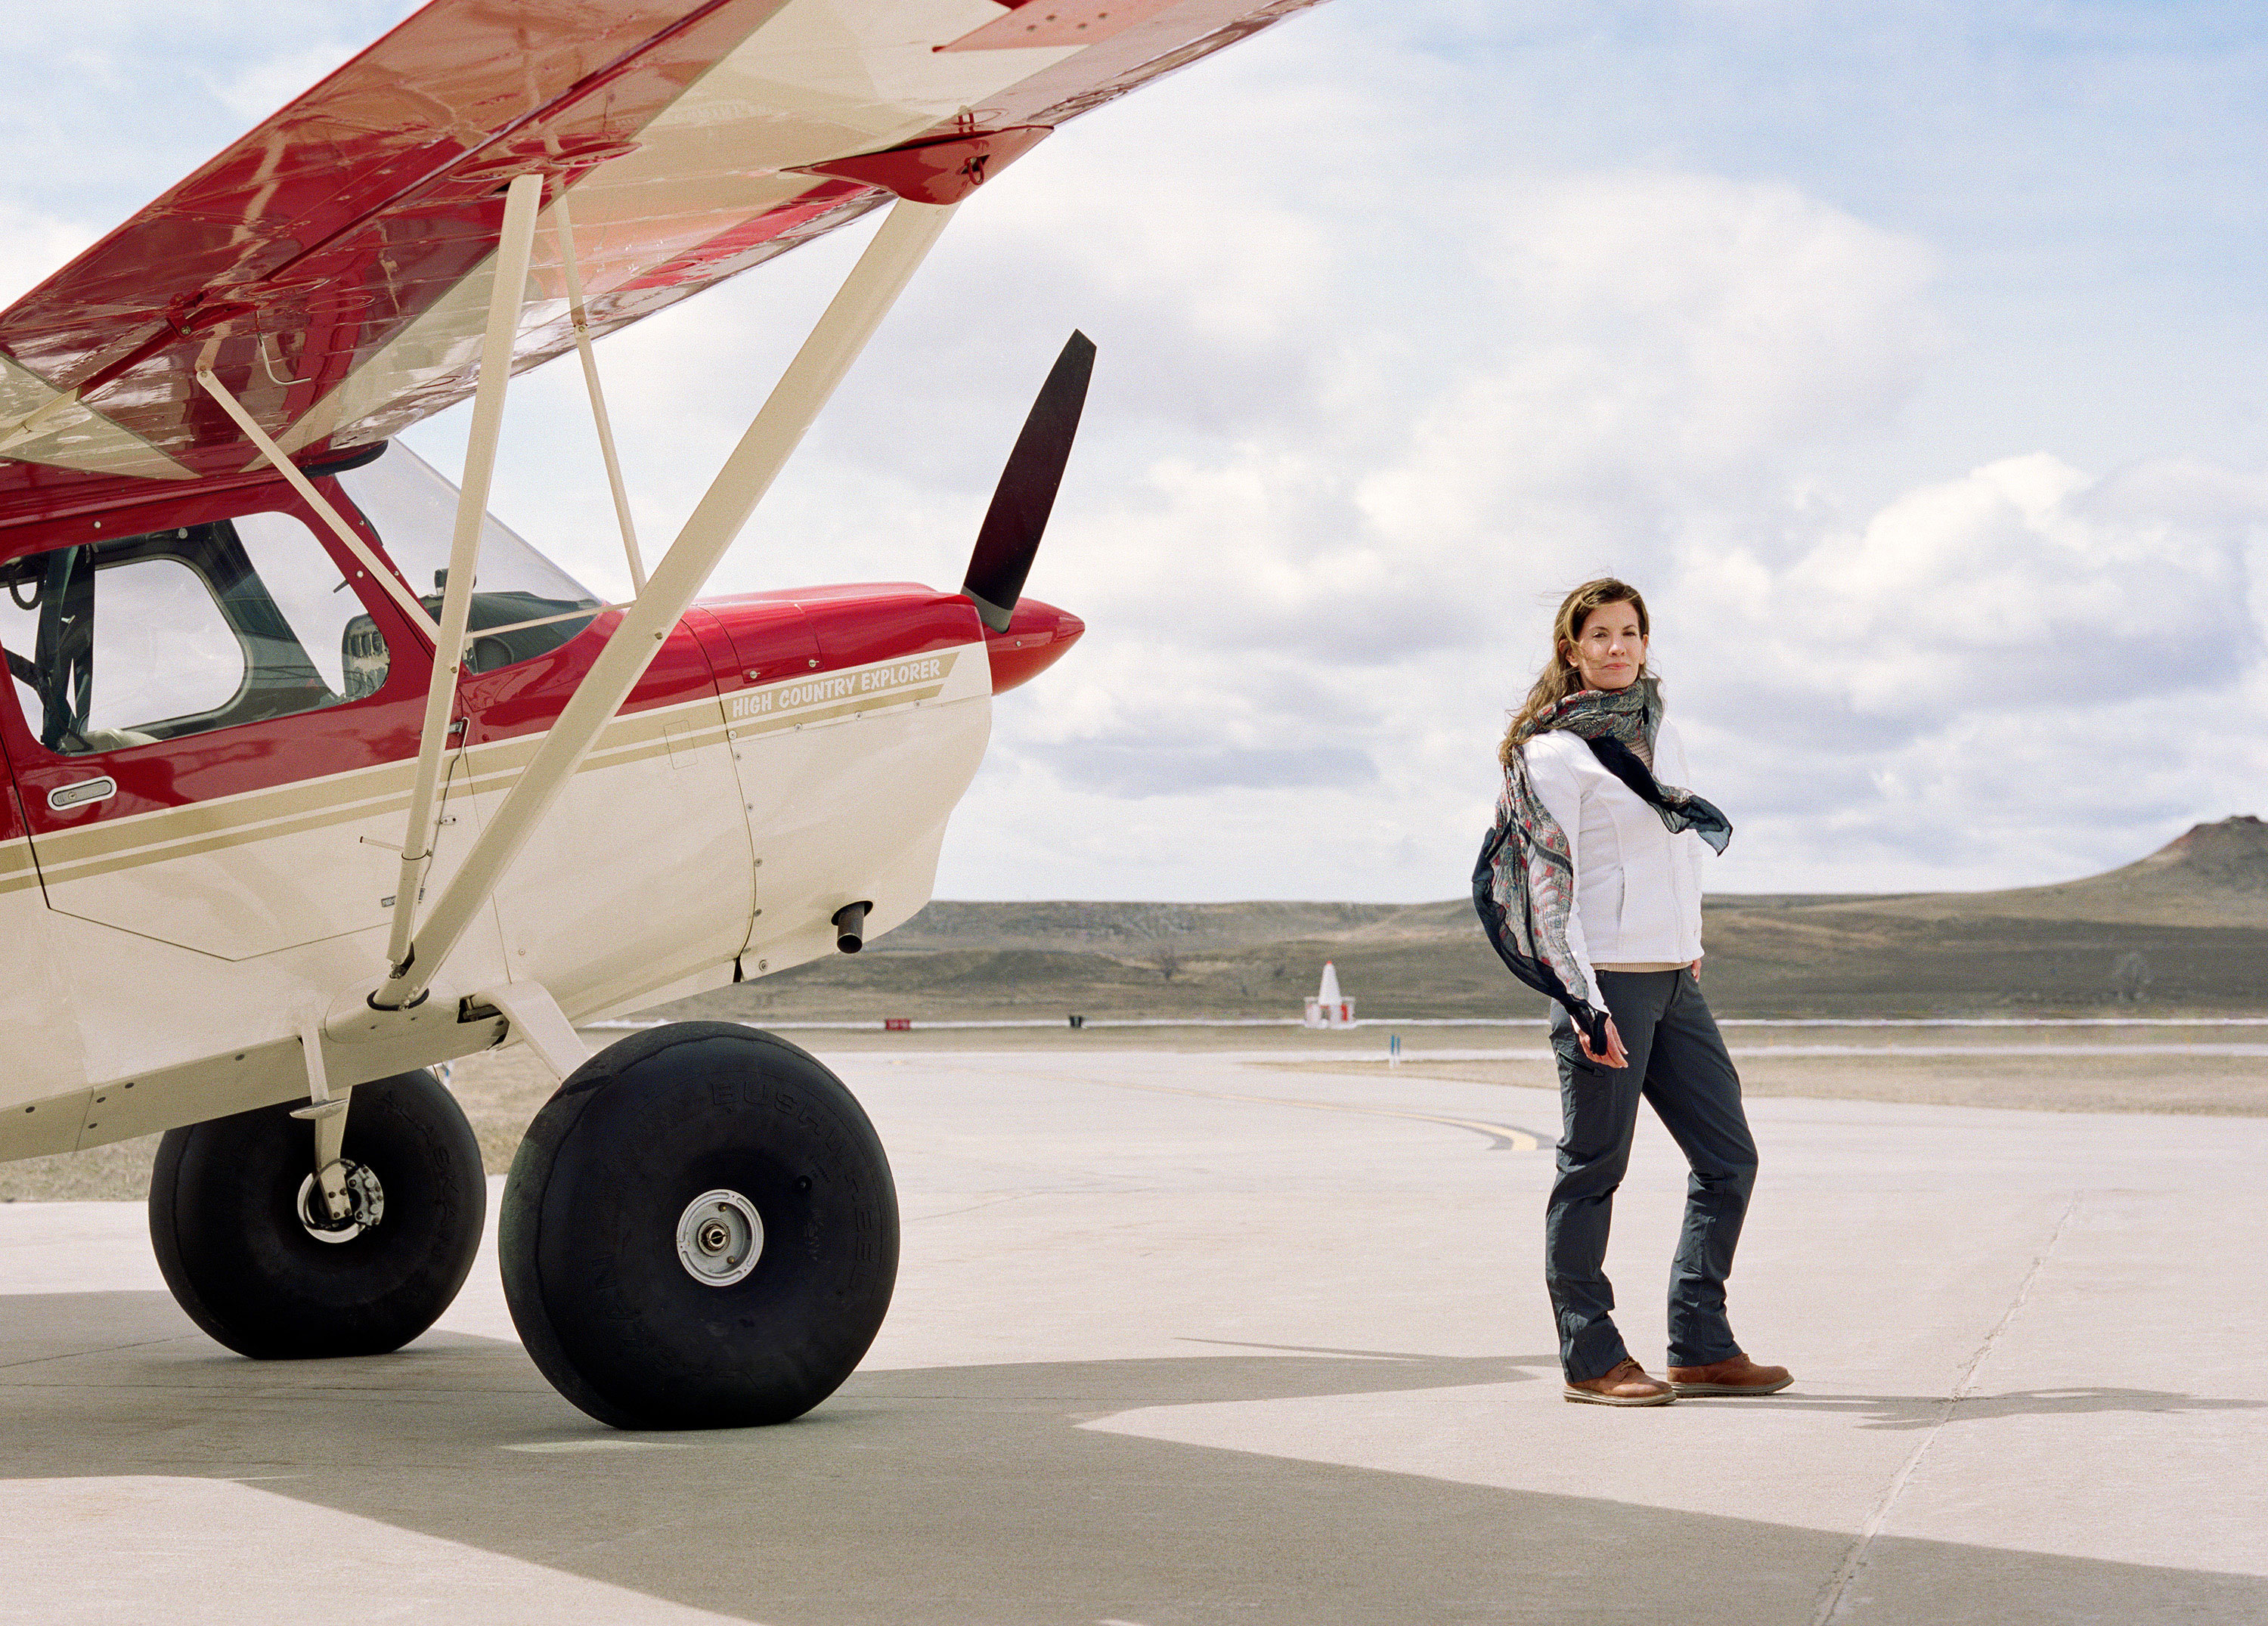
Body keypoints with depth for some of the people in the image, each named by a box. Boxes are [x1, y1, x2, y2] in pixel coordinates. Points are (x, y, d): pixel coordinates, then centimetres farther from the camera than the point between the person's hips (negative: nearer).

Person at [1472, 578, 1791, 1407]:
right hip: (1607, 982, -8)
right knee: (1594, 1168, -2)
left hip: (1677, 983, 8)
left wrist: (1691, 950, 19)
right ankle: (1591, 1360, 6)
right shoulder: (1553, 754, -7)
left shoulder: (1664, 736, 15)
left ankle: (1701, 1350, 12)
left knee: (1729, 1158, 7)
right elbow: (1550, 888, -13)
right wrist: (1586, 1003, -20)